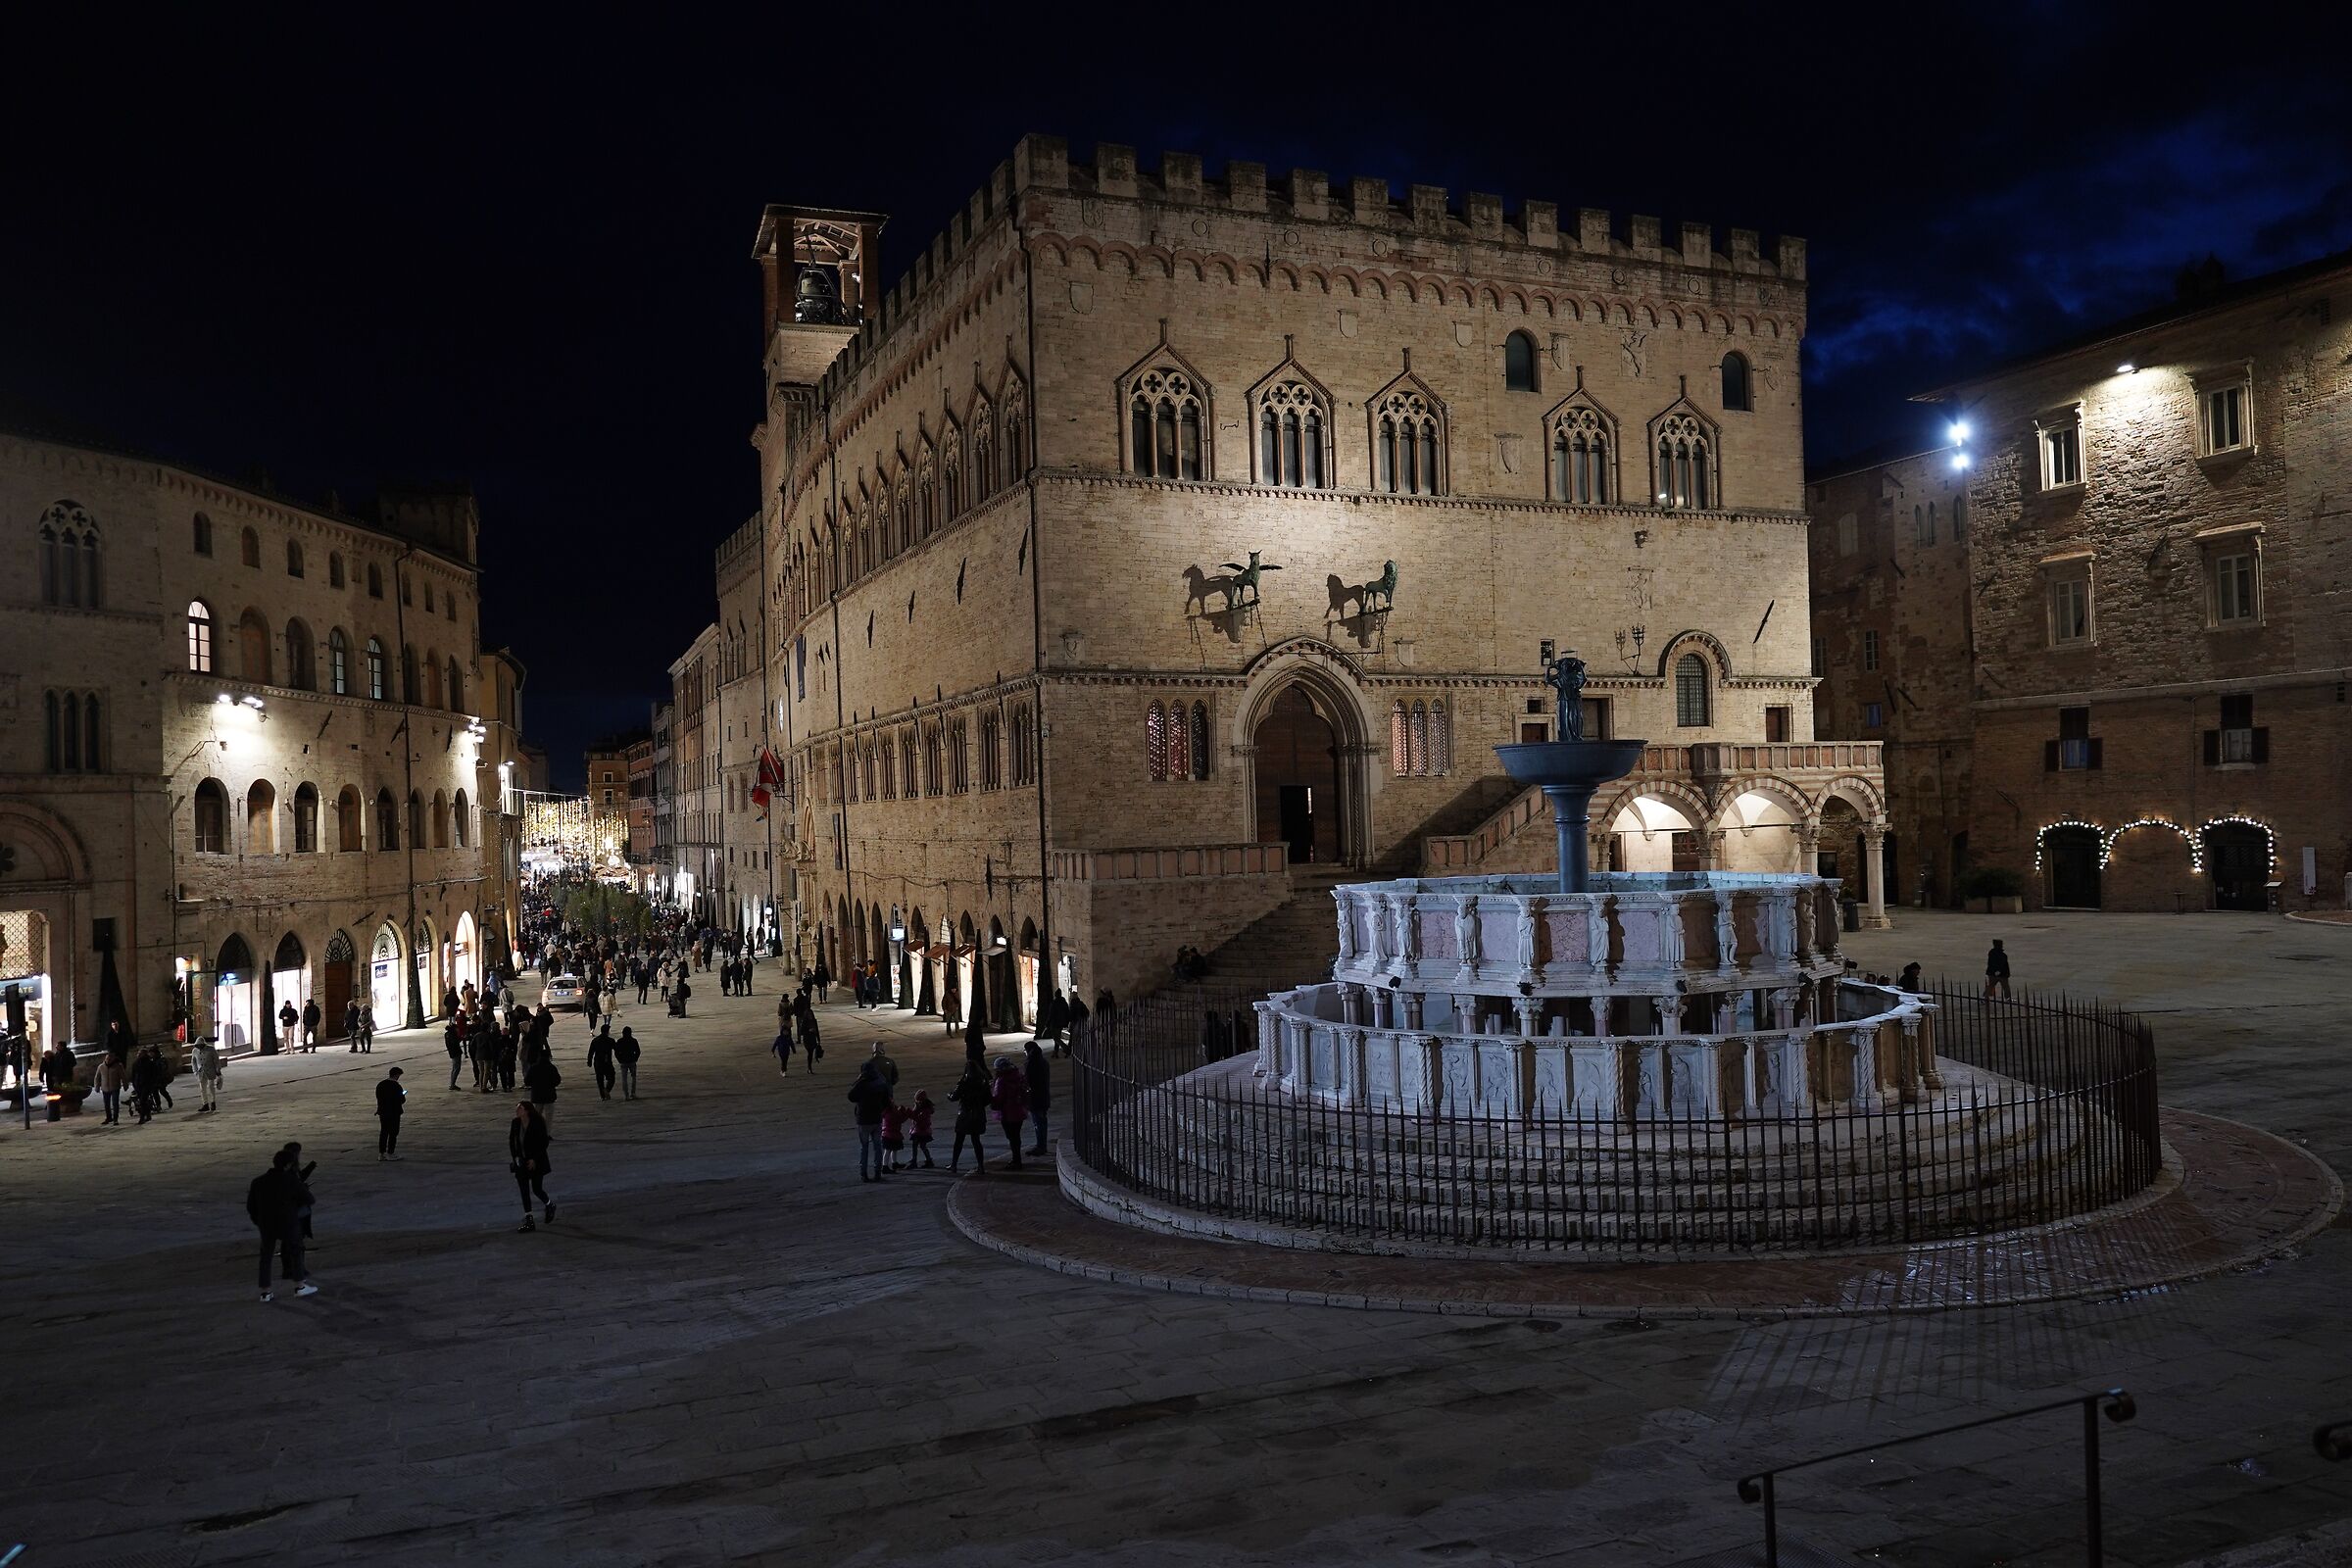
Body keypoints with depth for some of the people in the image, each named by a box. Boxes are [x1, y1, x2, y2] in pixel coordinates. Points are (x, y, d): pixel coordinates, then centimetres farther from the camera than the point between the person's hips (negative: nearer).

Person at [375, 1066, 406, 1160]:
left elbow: (378, 1098, 11)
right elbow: (401, 1100, -17)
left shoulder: (380, 1085, 5)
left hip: (382, 1112, 7)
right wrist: (403, 1097, 5)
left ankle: (381, 1153, 16)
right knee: (393, 1133, 2)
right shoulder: (396, 1086, -17)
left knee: (383, 1132, 14)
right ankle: (390, 1153, 3)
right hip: (394, 1113, -7)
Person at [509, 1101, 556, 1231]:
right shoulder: (515, 1123, -2)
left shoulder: (537, 1123, -16)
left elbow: (544, 1142, -12)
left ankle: (550, 1205, 30)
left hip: (536, 1162, -5)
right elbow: (511, 1141, 10)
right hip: (522, 1162, 5)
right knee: (524, 1191, 1)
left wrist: (535, 1159, -15)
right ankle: (528, 1221, 6)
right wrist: (515, 1157, 0)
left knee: (537, 1189, -2)